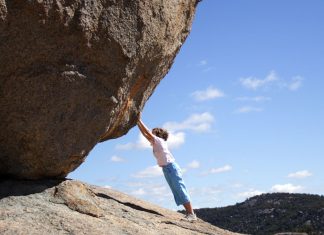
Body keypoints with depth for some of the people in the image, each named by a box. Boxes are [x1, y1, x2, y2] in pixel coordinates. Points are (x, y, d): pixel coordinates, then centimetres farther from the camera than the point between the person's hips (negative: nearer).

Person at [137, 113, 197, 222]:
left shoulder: (159, 141, -4)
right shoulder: (155, 143, 17)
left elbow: (147, 132, -12)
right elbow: (144, 133, 20)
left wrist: (139, 120, -6)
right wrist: (138, 123, 17)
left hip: (171, 167, -9)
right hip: (166, 169, 9)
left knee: (180, 190, -12)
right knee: (177, 192, 5)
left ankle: (191, 214, -14)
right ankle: (189, 214, 5)